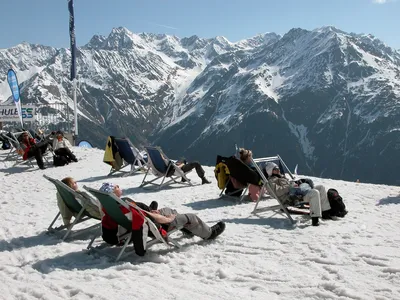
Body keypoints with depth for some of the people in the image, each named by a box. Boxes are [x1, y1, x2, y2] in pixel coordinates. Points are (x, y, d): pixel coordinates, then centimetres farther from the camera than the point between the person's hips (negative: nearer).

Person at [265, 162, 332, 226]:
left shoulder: (281, 177, 34)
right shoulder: (271, 180, 3)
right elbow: (277, 191, -14)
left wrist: (295, 183, 10)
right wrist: (290, 186, -15)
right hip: (290, 197, -10)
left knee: (321, 188, 8)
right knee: (314, 193, -31)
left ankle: (325, 213, 8)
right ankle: (315, 219, -35)